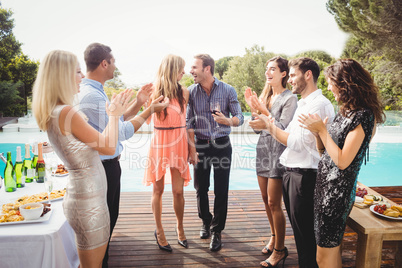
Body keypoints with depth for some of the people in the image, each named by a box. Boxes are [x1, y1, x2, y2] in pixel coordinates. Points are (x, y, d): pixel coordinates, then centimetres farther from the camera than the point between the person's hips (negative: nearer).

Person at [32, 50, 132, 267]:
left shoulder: (56, 112, 7)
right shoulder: (66, 112, -22)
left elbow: (96, 140, 11)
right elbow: (109, 147, -16)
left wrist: (112, 113, 12)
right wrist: (114, 115, -3)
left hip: (84, 196, 9)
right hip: (88, 200, -9)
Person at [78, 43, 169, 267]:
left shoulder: (94, 91, 9)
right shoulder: (92, 95, -24)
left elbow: (115, 122, 10)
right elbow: (121, 132, -22)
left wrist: (138, 103, 4)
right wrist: (150, 110, -16)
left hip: (108, 164, 10)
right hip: (104, 166, -10)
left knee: (109, 215, 24)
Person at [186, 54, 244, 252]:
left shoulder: (228, 90, -5)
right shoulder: (191, 92, 0)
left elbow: (239, 118, -3)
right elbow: (189, 122, 0)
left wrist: (227, 120, -26)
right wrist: (192, 148, -7)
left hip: (222, 145, -2)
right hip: (200, 145, 2)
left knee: (221, 190, 1)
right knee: (200, 188, 10)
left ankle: (216, 231, 16)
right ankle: (206, 222, 34)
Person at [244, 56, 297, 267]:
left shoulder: (289, 98, -10)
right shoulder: (266, 95, 12)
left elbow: (282, 128, -18)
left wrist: (263, 110, -22)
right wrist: (253, 108, -2)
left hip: (278, 153, -7)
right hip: (263, 150, 7)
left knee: (274, 203, -2)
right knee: (266, 200, 15)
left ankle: (278, 250, 13)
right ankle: (274, 237, 35)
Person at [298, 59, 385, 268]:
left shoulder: (362, 115, -16)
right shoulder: (345, 112, 11)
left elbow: (342, 161, -22)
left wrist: (321, 129, -17)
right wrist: (316, 131, -5)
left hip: (337, 190, -9)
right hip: (325, 184, 9)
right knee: (332, 250, 20)